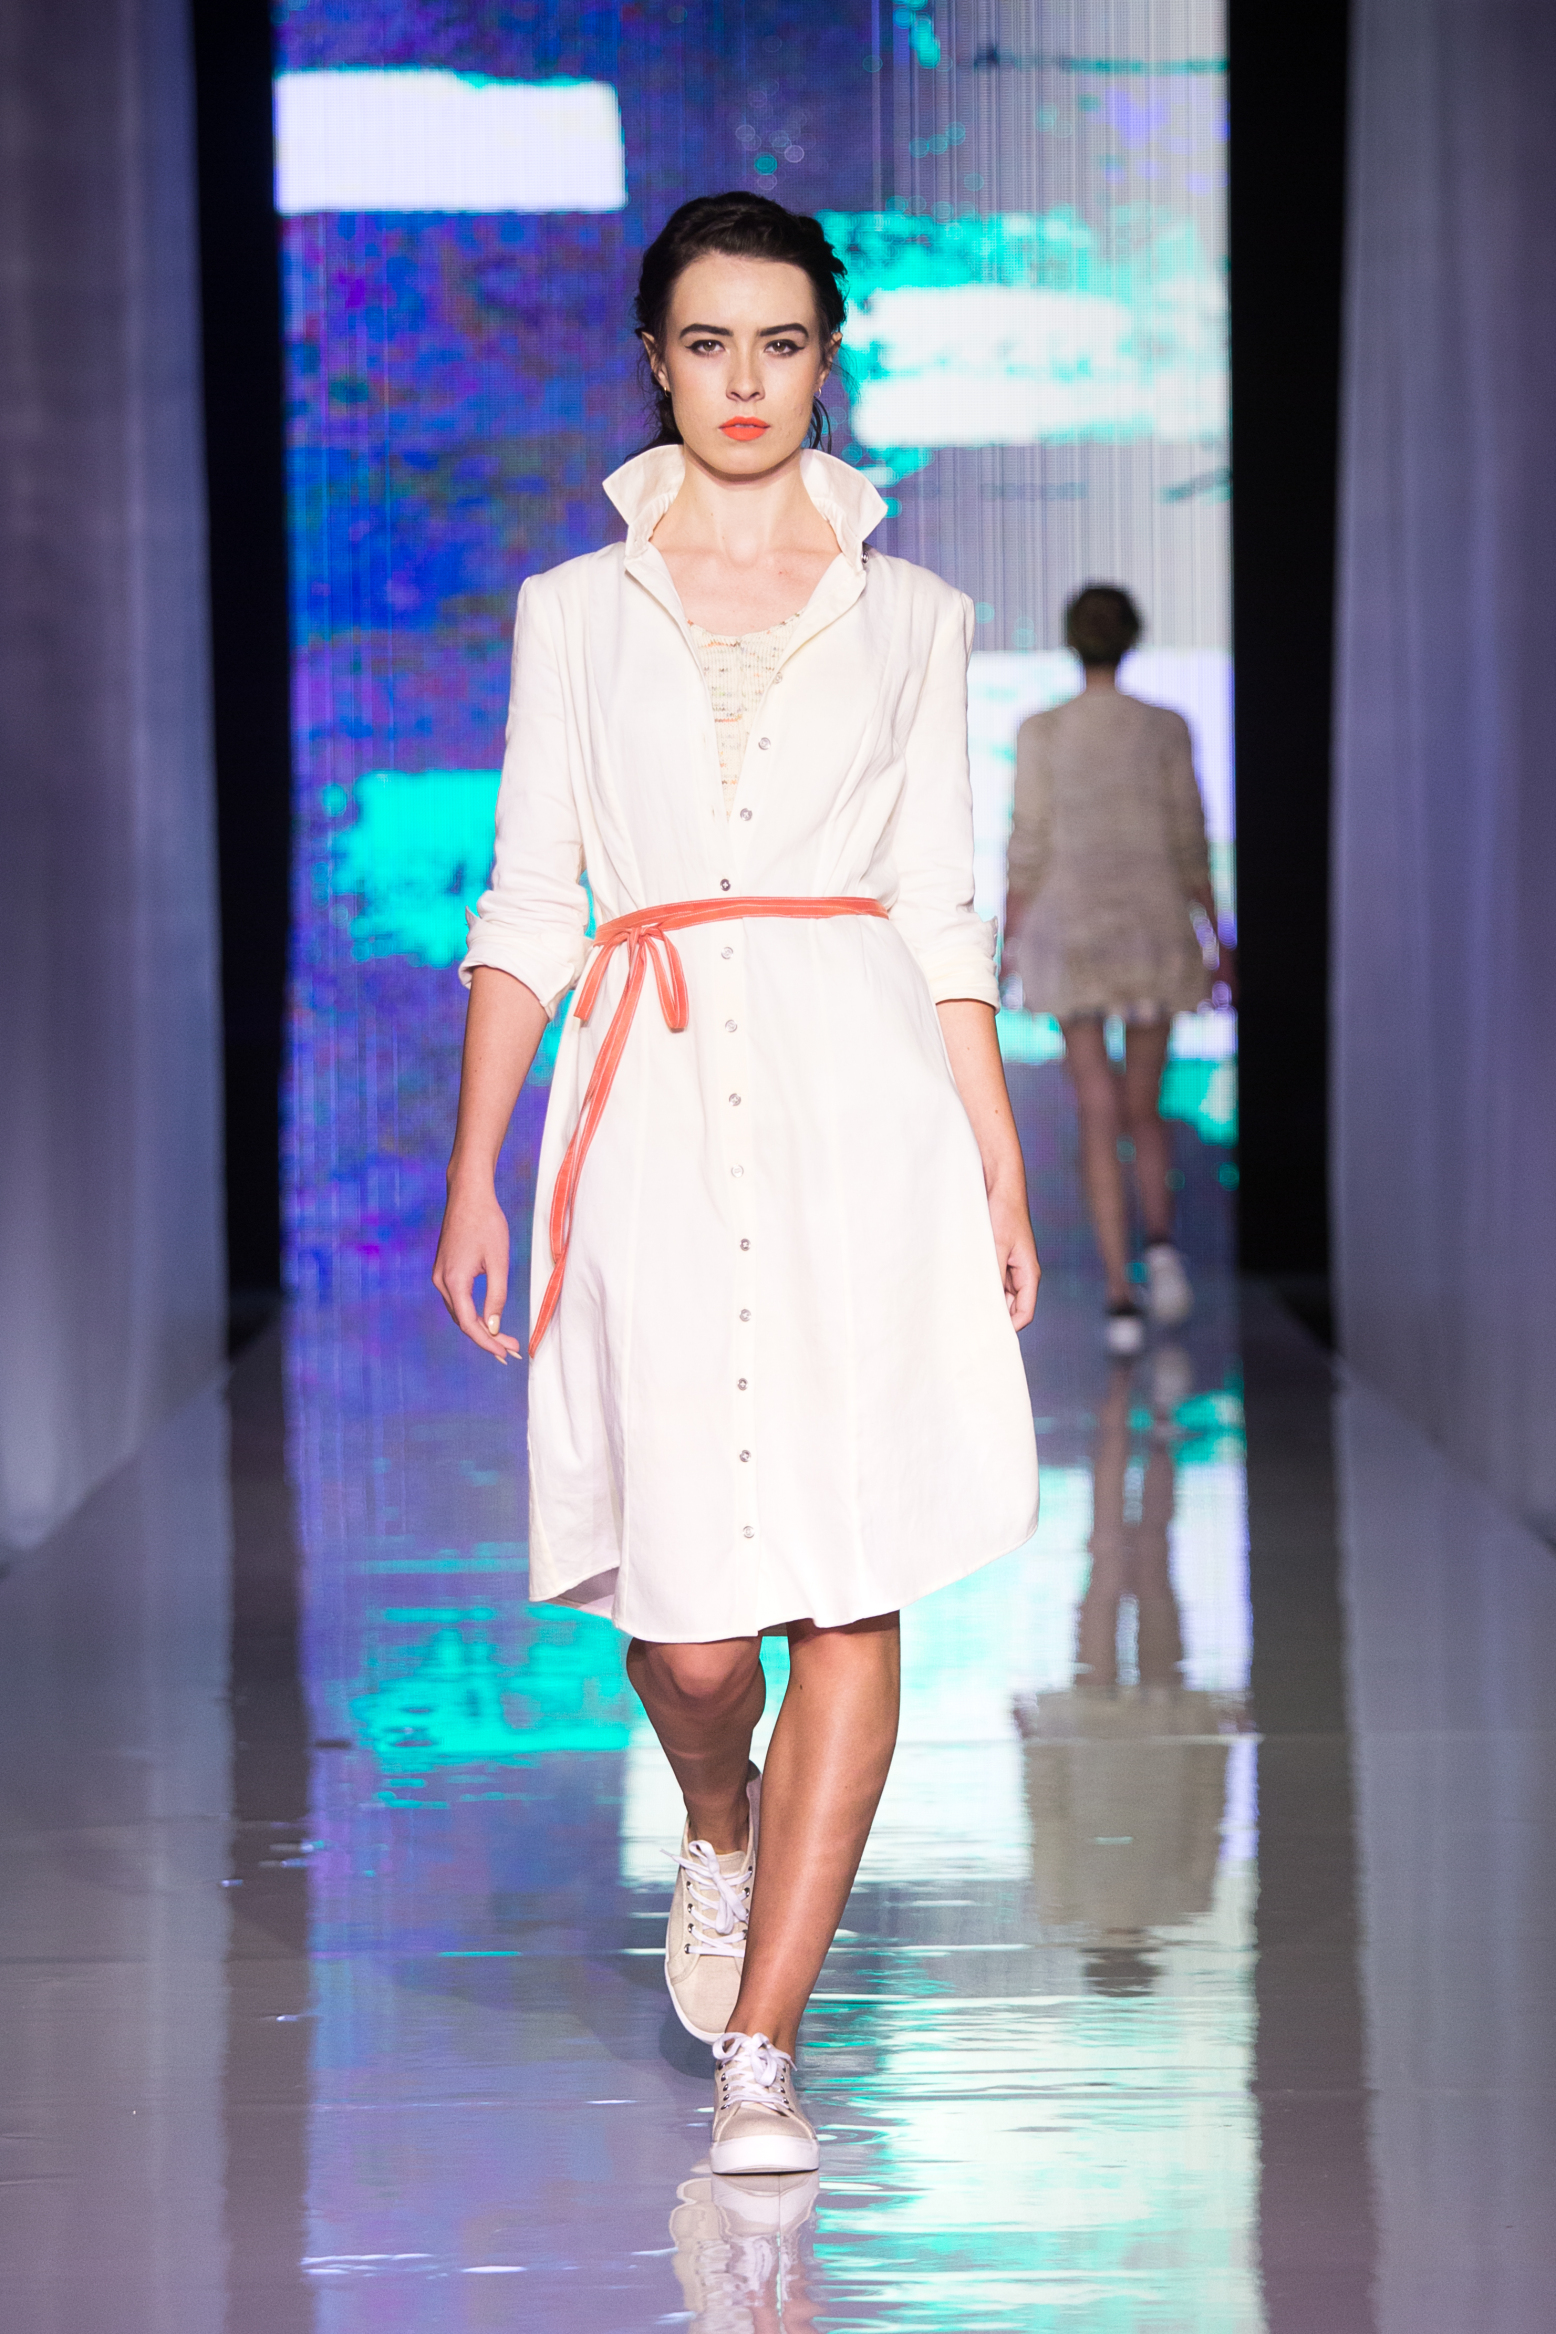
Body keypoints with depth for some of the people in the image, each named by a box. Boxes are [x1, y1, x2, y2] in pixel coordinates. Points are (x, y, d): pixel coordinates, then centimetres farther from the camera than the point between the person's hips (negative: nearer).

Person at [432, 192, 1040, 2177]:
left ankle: (760, 2053, -1)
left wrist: (1002, 1176, 6)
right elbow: (527, 910, 8)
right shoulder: (575, 611, 11)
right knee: (687, 1618, -4)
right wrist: (471, 1174, 0)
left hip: (864, 1108, 0)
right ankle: (718, 1831, 32)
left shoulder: (908, 615, 11)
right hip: (653, 1114, 0)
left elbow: (943, 916, 11)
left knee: (852, 1590, -7)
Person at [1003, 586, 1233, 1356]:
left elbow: (1028, 847, -4)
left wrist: (1009, 943, 4)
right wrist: (1217, 939, 7)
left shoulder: (1040, 731, -3)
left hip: (1070, 938, -1)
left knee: (1100, 1119, 1)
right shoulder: (1166, 728, -1)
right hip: (1154, 934, 1)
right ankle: (1160, 1241, -8)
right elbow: (1189, 842, -1)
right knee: (1145, 1108, 17)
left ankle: (1120, 1295, -8)